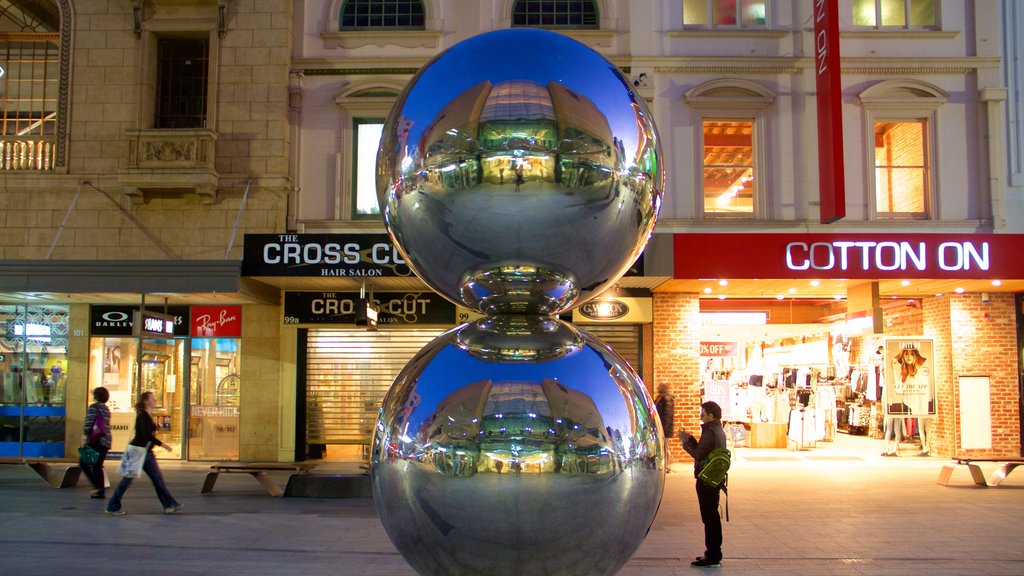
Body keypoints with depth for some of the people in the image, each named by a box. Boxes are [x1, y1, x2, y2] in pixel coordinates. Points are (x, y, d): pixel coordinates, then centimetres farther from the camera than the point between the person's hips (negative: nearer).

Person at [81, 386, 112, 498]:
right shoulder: (106, 409, 17)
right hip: (105, 442, 7)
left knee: (84, 464, 0)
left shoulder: (93, 407, -6)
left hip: (95, 441, -7)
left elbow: (89, 423, -17)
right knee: (98, 467, 13)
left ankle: (99, 486, -11)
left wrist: (84, 436, -14)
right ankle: (101, 491, 10)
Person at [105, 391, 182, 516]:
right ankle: (113, 507, 12)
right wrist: (161, 444, -25)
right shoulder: (142, 416, -16)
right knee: (127, 479, 0)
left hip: (147, 452, 9)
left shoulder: (150, 416, 11)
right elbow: (146, 435, -25)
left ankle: (169, 504, 5)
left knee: (158, 478, 5)